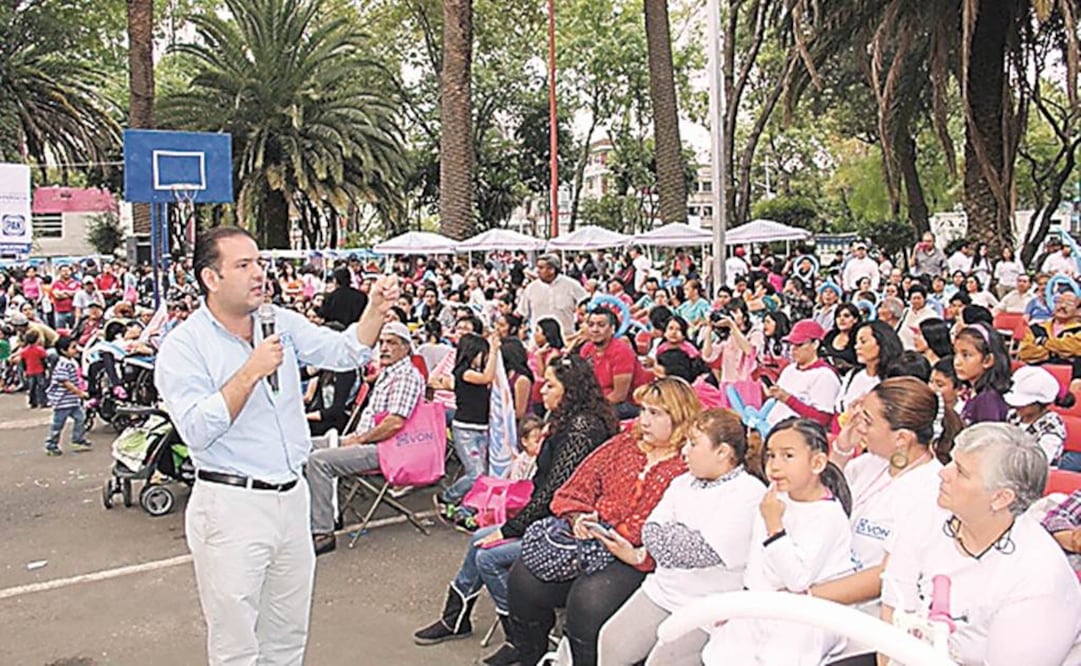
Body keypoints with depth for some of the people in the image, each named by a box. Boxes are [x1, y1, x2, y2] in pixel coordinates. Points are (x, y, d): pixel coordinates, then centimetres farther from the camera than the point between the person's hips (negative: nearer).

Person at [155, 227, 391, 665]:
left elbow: (345, 353, 2)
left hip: (292, 496, 6)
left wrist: (376, 310, -14)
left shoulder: (282, 322, 7)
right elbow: (196, 431, -20)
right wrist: (251, 373, -23)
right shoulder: (183, 345, -10)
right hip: (229, 505, -6)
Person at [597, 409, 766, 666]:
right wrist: (682, 538, -13)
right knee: (612, 642, -2)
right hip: (663, 589, 7)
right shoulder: (683, 483, 12)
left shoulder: (750, 493, -13)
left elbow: (704, 553, -18)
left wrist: (669, 531, -2)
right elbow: (650, 531, 6)